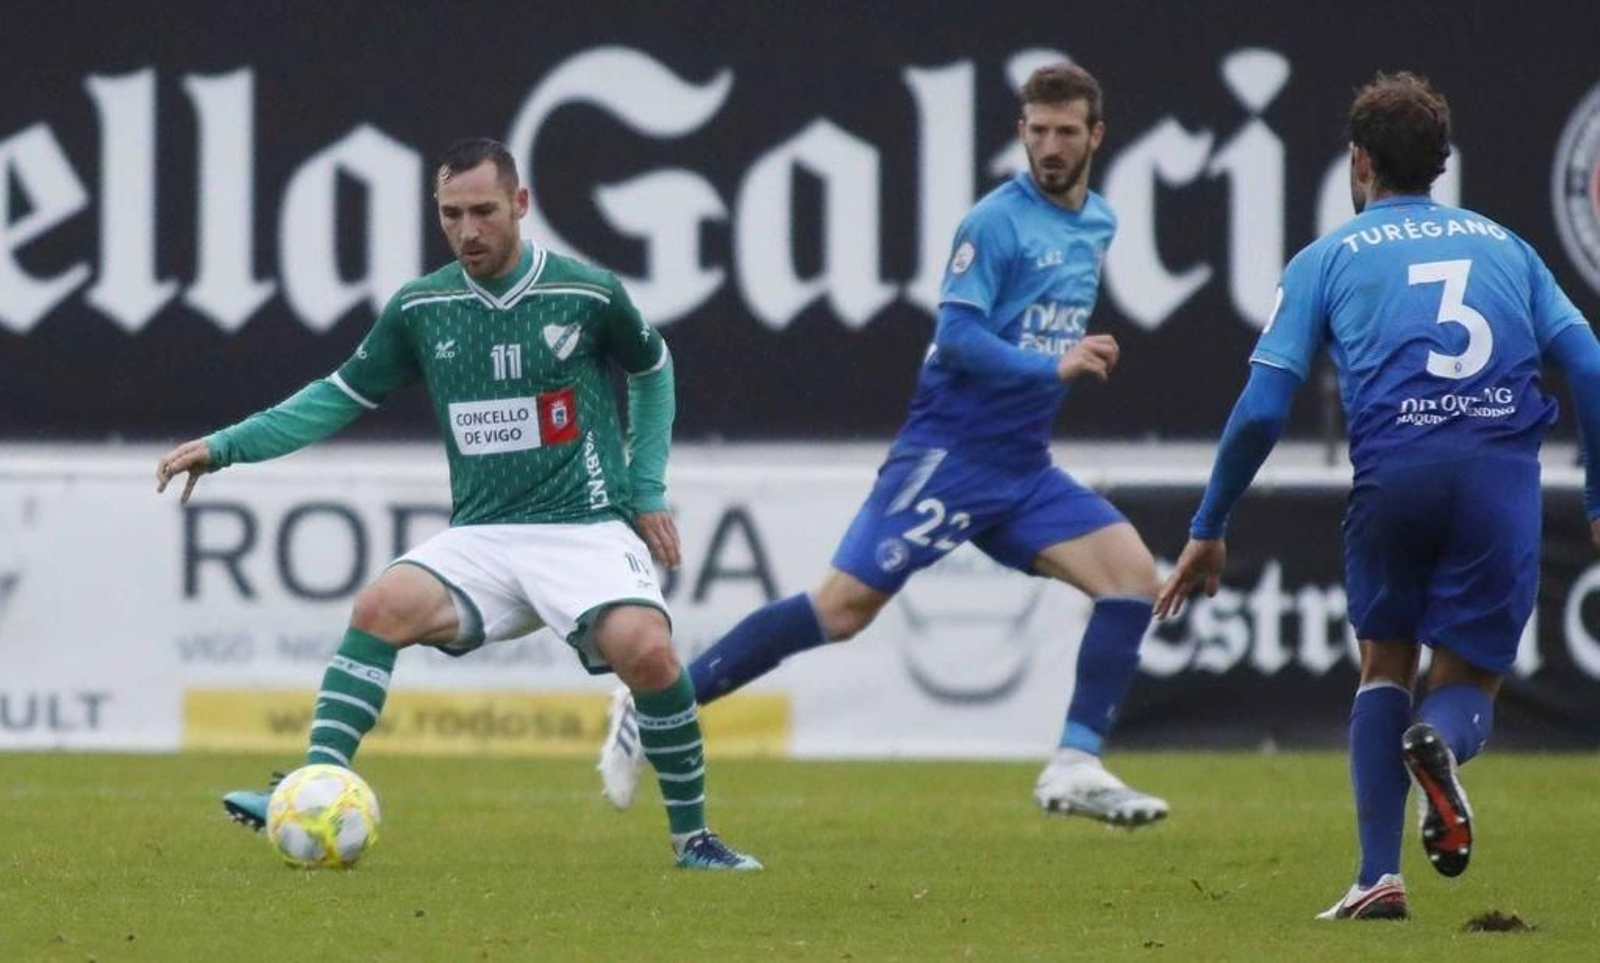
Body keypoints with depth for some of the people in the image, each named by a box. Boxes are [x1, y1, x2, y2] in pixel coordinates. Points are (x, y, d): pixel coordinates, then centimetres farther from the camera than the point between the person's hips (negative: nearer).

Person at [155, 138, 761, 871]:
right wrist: (227, 446, 5)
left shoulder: (587, 294, -3)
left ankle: (691, 836, -9)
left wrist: (647, 489, 7)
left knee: (646, 651, -29)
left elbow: (652, 370, 15)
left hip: (585, 530, -3)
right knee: (382, 606, -25)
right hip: (481, 537, 3)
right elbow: (342, 395, 13)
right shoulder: (421, 309, 3)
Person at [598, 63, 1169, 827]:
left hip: (1021, 469, 7)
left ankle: (1075, 770, -8)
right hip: (948, 454, -7)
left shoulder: (1097, 224, 13)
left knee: (1133, 572, -9)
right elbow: (956, 336, -20)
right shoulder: (997, 221, -11)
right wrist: (1054, 368, -26)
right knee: (846, 605, -13)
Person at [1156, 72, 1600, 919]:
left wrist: (1208, 529, 16)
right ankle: (1442, 740, -23)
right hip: (1504, 475, 1)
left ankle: (1379, 875, 5)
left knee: (1385, 667, 20)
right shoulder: (1504, 245, 23)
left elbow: (1262, 409, 7)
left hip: (1394, 471, -1)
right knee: (1469, 679, 15)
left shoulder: (1328, 259, 15)